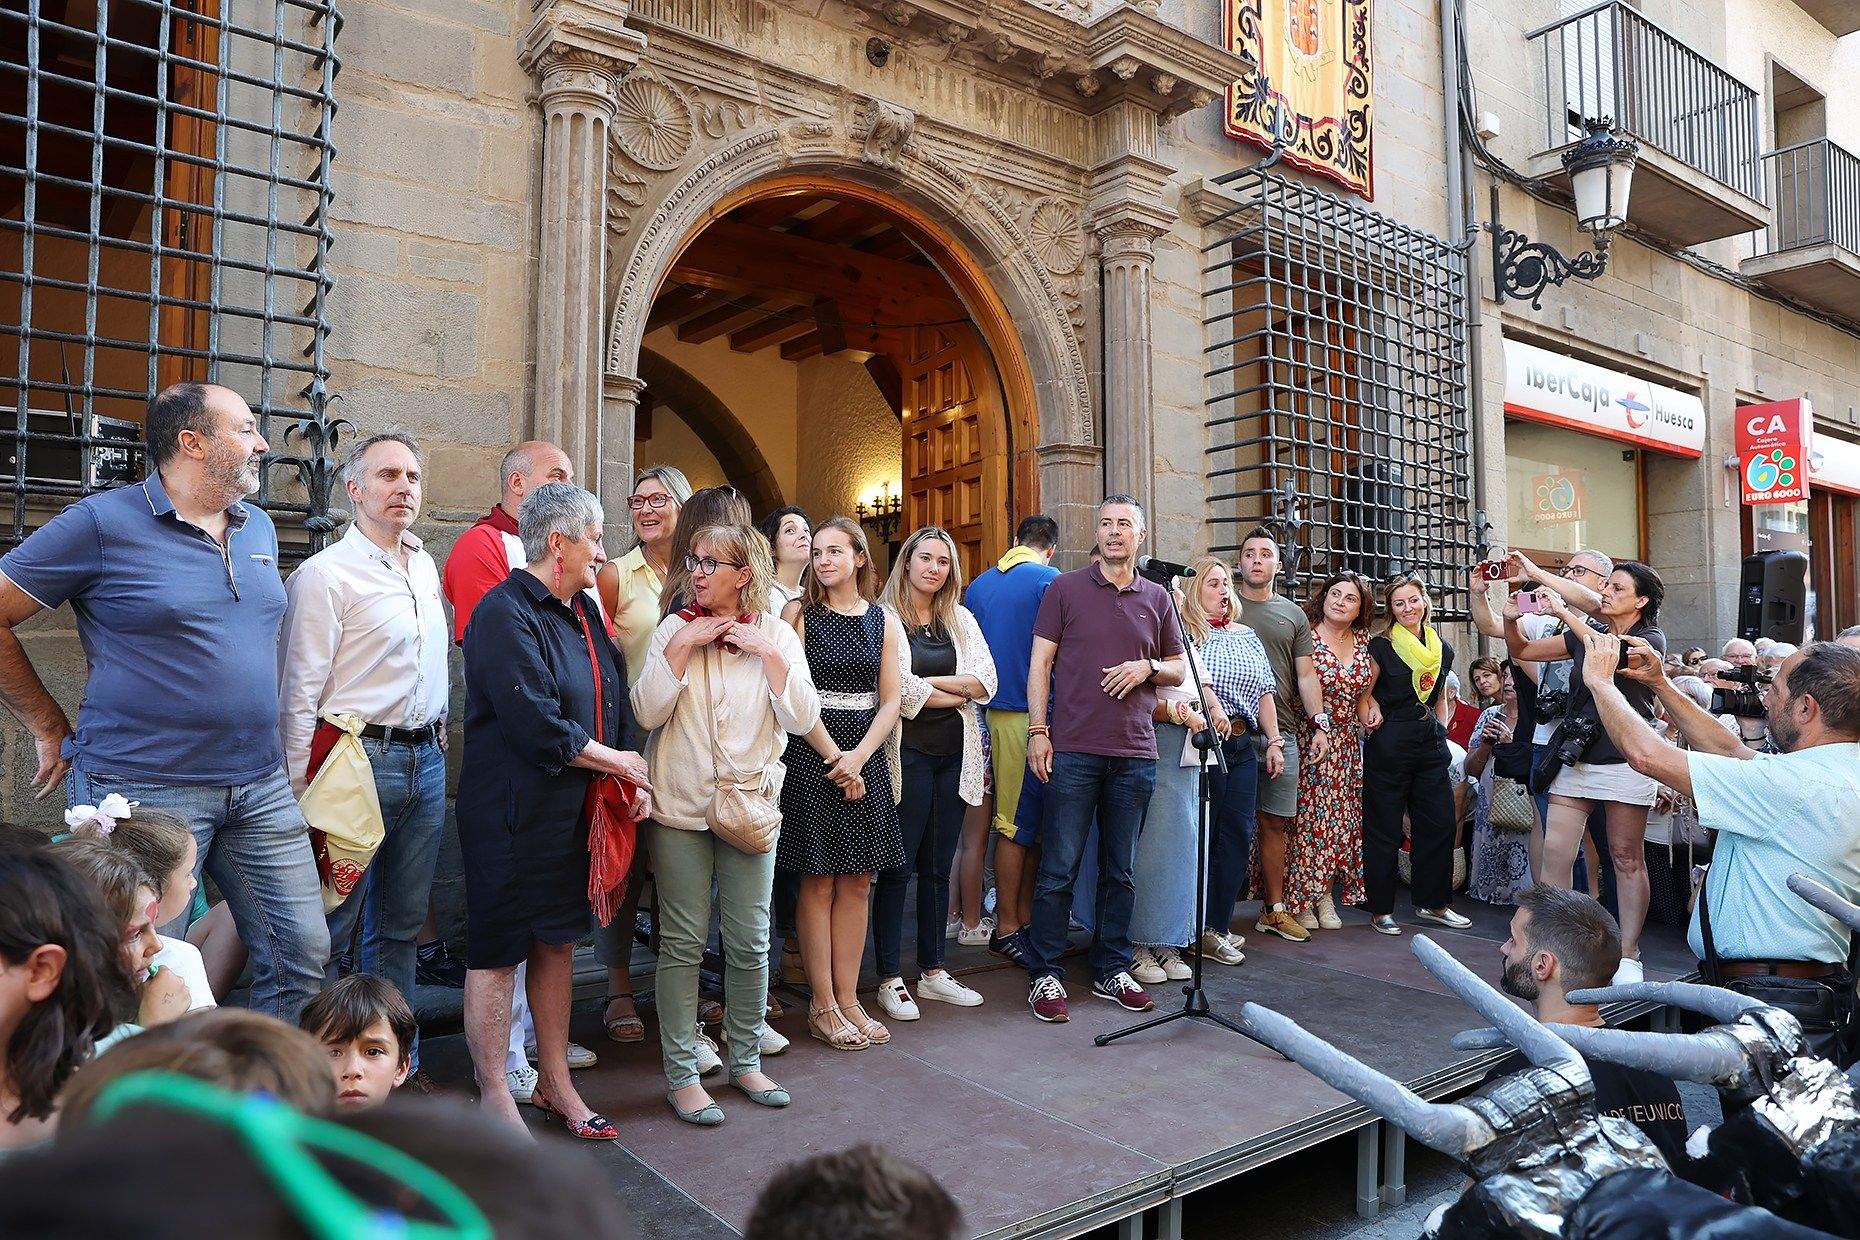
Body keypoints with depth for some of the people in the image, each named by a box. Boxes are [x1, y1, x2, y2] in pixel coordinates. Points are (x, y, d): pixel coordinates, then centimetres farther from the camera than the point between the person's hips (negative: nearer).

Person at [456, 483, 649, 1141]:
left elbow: (615, 701, 14)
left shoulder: (584, 611, 11)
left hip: (575, 809, 8)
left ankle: (555, 1081, 29)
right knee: (498, 953, 4)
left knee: (557, 940, 16)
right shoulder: (505, 613, -16)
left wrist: (633, 777, -2)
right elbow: (538, 725, -23)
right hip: (512, 810, -8)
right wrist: (619, 762, -11)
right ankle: (495, 1096, 19)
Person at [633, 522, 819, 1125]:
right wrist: (682, 646, -16)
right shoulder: (674, 629, 1)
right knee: (683, 941, 3)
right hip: (680, 805, -1)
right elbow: (647, 712, -10)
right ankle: (681, 1074, 16)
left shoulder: (776, 634, 1)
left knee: (750, 941, 7)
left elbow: (802, 719, -8)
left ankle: (745, 1061, 26)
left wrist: (768, 652, -15)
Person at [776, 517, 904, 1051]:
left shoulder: (884, 622, 10)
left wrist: (859, 756, -10)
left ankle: (848, 999, 16)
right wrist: (835, 757, -11)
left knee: (857, 882, 6)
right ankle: (822, 1007, 9)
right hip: (811, 755, -3)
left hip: (866, 756, 4)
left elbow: (890, 701, 5)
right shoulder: (798, 613, 1)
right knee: (818, 882, -1)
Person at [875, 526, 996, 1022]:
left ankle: (933, 970, 22)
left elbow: (986, 683, 4)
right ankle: (890, 979, 8)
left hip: (954, 753, 5)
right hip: (908, 752, -5)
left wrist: (930, 683, -8)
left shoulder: (961, 620, 15)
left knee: (938, 867, 12)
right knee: (898, 868, -1)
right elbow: (897, 690, -14)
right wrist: (956, 694, -3)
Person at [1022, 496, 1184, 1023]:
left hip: (1135, 754, 3)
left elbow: (1179, 669, 18)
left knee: (1120, 870, 12)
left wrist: (1148, 668, -5)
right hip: (1072, 751, -3)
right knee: (1059, 869, -1)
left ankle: (1111, 970, 24)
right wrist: (1038, 730, -8)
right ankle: (1045, 974, 10)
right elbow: (1040, 662, 1)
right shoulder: (1065, 588, 3)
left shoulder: (1157, 599, 12)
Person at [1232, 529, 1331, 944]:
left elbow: (1306, 674, 13)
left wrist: (1320, 723, 2)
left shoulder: (1293, 614, 16)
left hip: (1282, 733, 3)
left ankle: (1274, 909, 17)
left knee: (1275, 822, 7)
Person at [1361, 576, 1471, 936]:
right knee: (1384, 829, 0)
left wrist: (1441, 729, 12)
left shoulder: (1443, 649, 11)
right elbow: (1364, 692, -1)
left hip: (1430, 743, 5)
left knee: (1439, 822, 7)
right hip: (1389, 743, -5)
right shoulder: (1381, 645, -5)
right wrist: (1373, 713, -19)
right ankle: (1381, 909, 10)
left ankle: (1432, 903, 21)